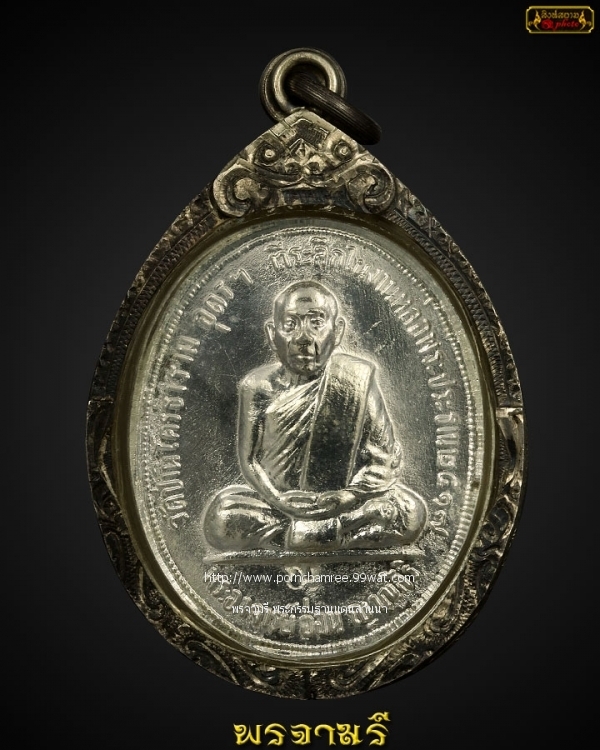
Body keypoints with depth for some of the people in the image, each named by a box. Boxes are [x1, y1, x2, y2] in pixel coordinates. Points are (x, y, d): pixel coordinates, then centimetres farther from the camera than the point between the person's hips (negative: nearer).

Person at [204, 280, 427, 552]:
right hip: (277, 502, 1)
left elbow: (384, 461, -8)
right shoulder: (258, 385, -6)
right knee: (221, 516, -28)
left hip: (340, 503, 0)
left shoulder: (357, 377, -8)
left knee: (410, 512, -26)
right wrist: (279, 500, -20)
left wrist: (341, 499, -22)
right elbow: (249, 461, -2)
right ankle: (349, 536, -18)